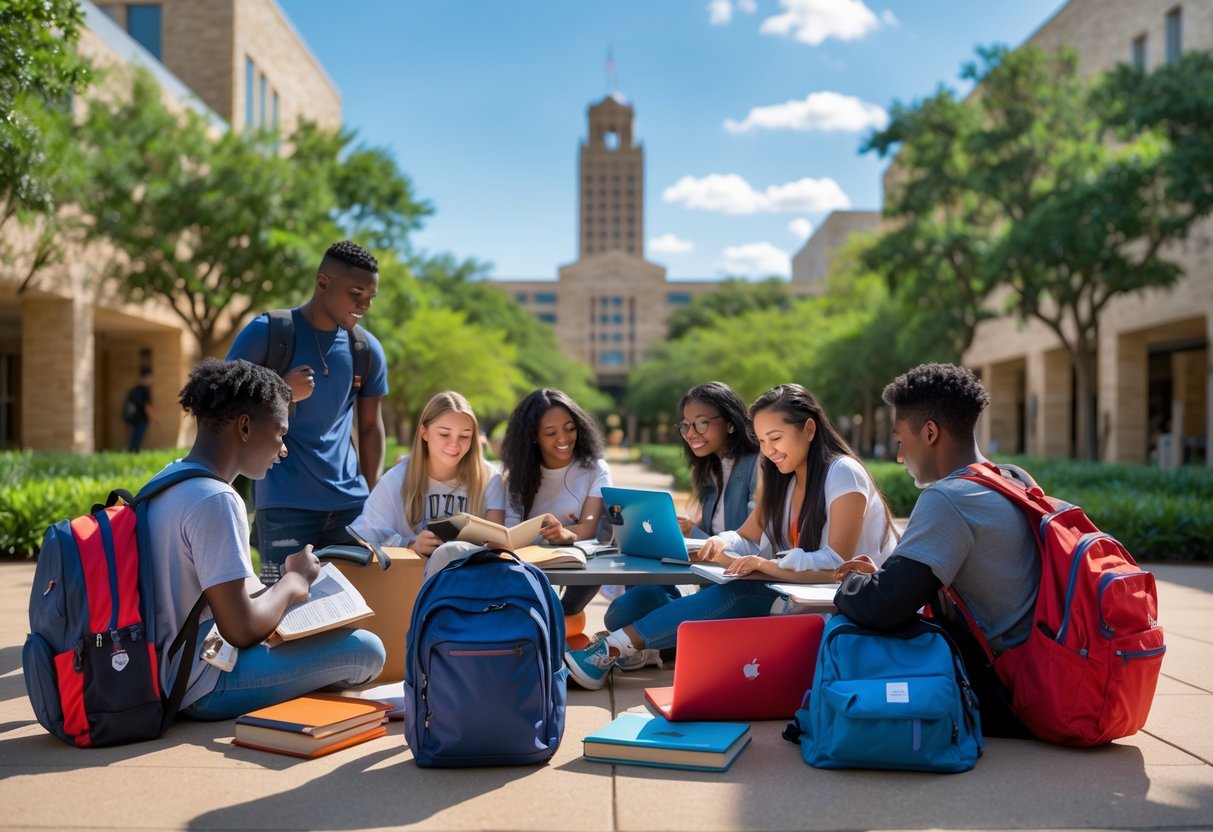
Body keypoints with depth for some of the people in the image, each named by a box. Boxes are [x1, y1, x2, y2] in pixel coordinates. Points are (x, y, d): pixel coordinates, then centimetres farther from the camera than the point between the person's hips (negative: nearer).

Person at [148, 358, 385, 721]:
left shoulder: (169, 480, 7)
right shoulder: (216, 501, -23)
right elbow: (241, 630, -24)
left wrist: (278, 588, 6)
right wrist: (293, 581, -8)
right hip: (203, 689, -10)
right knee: (365, 648, -11)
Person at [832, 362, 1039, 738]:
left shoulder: (946, 499, -21)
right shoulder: (1016, 481, 7)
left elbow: (878, 608, -27)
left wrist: (849, 585, -5)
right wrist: (885, 574, 12)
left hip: (1001, 697, -9)